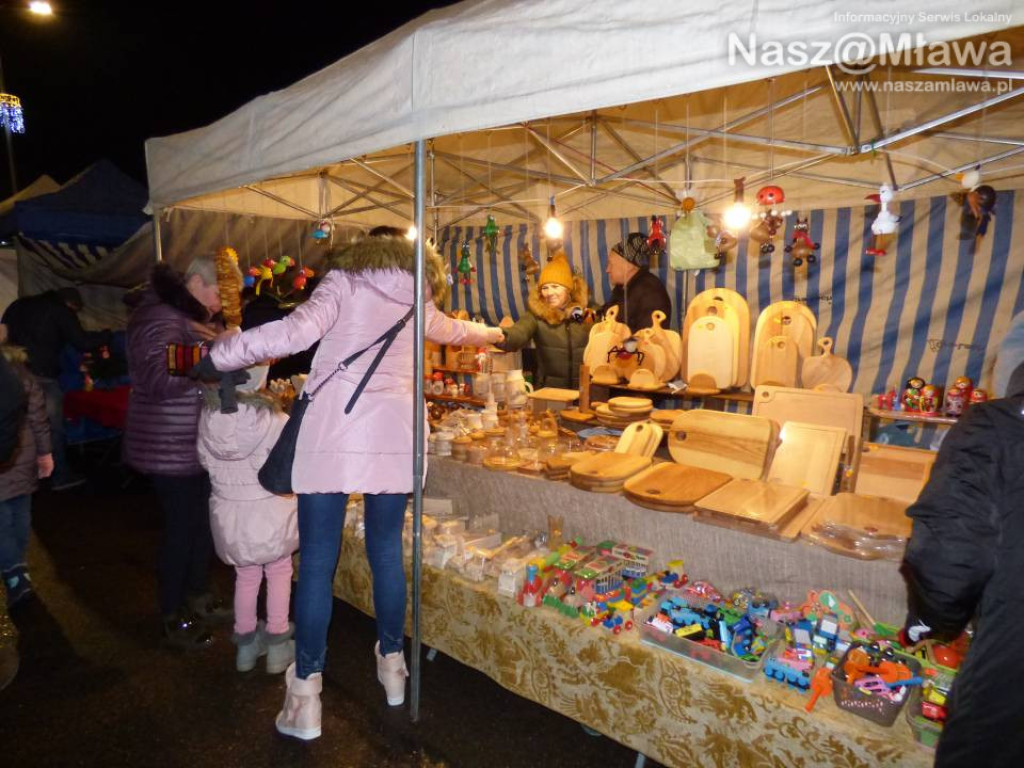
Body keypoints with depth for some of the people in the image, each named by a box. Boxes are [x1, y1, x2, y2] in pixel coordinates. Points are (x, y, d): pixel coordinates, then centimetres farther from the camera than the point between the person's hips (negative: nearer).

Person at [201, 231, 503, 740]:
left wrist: (216, 356, -1)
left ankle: (305, 697, 14)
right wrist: (494, 333, 62)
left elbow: (297, 331, -10)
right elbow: (453, 330, 41)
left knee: (317, 561, 5)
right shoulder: (417, 305, 19)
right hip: (394, 434, 3)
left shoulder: (344, 281, 9)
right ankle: (392, 665, 32)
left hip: (330, 433, -3)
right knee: (387, 552, 16)